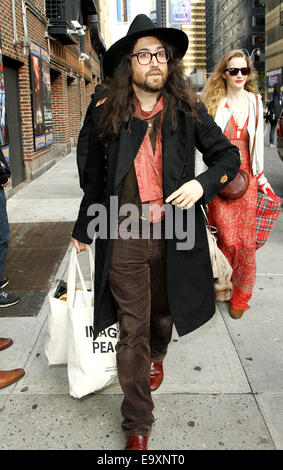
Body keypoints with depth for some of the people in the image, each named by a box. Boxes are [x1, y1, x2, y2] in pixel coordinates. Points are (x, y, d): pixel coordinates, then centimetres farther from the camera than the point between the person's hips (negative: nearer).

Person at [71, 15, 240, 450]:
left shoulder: (187, 110, 0)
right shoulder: (106, 112, 0)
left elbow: (228, 155, 8)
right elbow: (93, 177, 10)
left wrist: (202, 183, -13)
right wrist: (84, 229, 17)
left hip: (173, 234, 2)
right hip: (124, 237, -1)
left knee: (163, 309, 22)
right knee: (132, 330, 4)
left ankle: (156, 356, 57)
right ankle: (137, 424, 22)